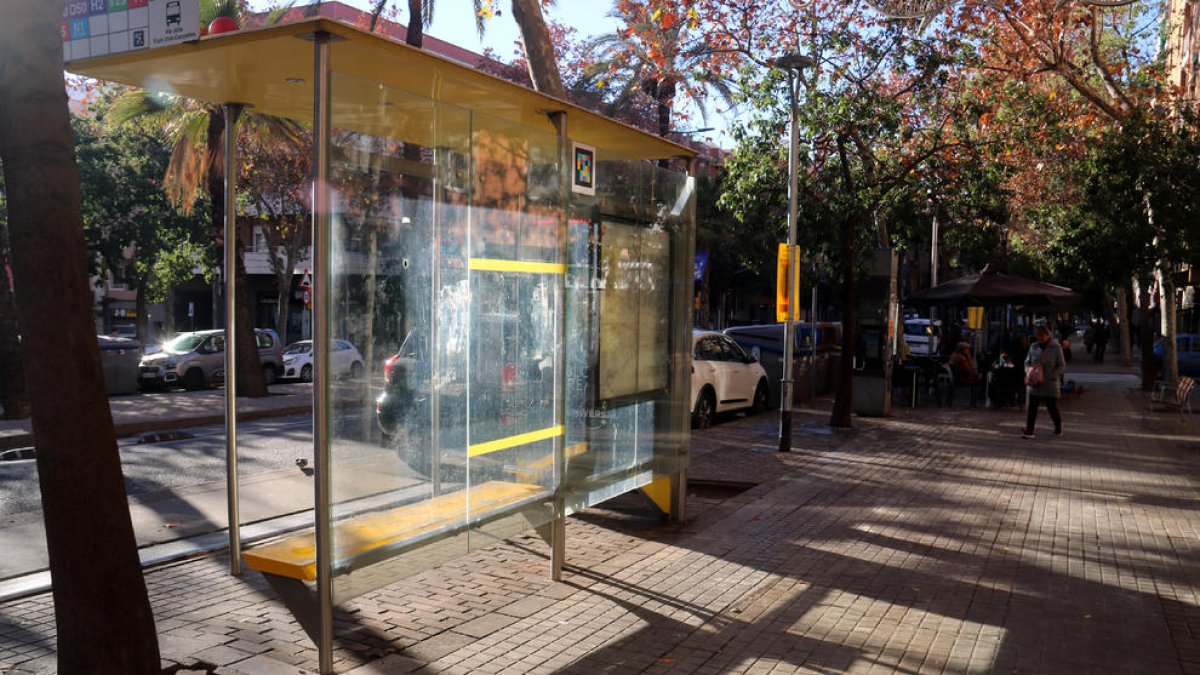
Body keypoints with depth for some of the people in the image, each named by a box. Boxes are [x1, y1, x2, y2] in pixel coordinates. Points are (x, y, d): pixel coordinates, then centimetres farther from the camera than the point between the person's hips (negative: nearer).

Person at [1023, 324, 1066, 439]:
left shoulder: (1056, 348, -5)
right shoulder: (1033, 347, 6)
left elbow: (1062, 366, -4)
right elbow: (1027, 362, 18)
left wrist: (1050, 376, -16)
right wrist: (1029, 371, -4)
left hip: (1050, 384, -3)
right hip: (1034, 383, 3)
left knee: (1052, 407, 5)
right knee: (1032, 407, -4)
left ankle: (1058, 428, 30)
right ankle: (1029, 430, -5)